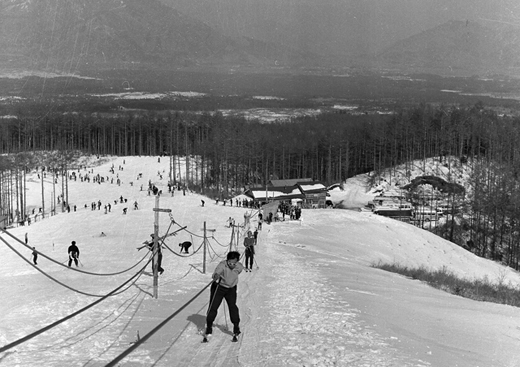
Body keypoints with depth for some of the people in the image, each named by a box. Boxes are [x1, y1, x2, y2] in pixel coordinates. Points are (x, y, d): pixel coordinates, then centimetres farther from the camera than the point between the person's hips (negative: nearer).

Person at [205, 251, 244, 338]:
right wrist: (216, 276, -68)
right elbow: (216, 273, -45)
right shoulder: (222, 265, -28)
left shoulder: (239, 267, -15)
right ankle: (209, 326, 12)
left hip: (231, 289, 3)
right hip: (219, 287, -3)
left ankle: (236, 326, 14)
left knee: (233, 307, -4)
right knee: (213, 306, -4)